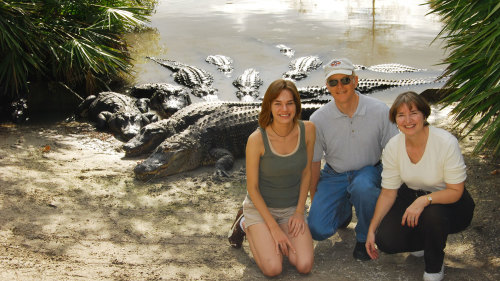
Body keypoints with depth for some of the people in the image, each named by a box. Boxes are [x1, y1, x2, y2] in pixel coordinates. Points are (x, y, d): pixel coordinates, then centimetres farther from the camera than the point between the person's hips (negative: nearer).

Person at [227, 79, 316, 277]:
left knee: (305, 266, -17)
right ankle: (245, 225, 9)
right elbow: (252, 188, -14)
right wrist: (274, 228, -15)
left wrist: (299, 212, -4)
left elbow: (306, 172, 1)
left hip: (292, 208, 3)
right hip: (260, 206, -3)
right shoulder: (257, 139, -23)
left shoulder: (307, 130, -13)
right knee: (273, 269, -19)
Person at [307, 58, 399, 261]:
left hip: (368, 170, -1)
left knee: (362, 188, -39)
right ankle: (343, 210, 19)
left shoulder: (379, 110, -14)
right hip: (334, 174, 1)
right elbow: (313, 162, 1)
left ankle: (364, 238, -9)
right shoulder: (318, 119, -11)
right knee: (317, 229, -18)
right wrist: (314, 200, 5)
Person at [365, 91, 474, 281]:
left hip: (449, 202, -4)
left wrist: (424, 200, -38)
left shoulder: (446, 142, -25)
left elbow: (455, 191, -22)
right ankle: (425, 241, 16)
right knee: (385, 241, -19)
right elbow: (388, 193, -5)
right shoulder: (393, 147, -12)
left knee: (432, 214, -39)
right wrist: (372, 229, -11)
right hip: (412, 195, 4)